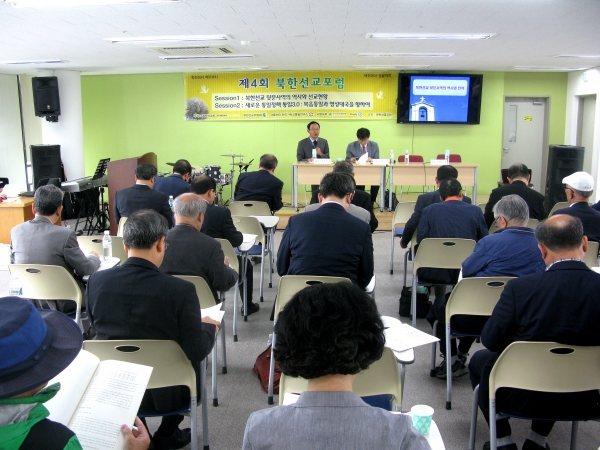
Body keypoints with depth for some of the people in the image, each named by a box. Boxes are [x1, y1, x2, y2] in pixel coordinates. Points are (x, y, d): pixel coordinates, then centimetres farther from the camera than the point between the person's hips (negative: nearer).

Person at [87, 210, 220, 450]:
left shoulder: (97, 281, -13)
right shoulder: (181, 290, -24)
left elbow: (100, 328, 5)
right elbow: (198, 351, -17)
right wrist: (209, 326, 4)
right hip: (165, 392, -3)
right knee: (190, 361, 27)